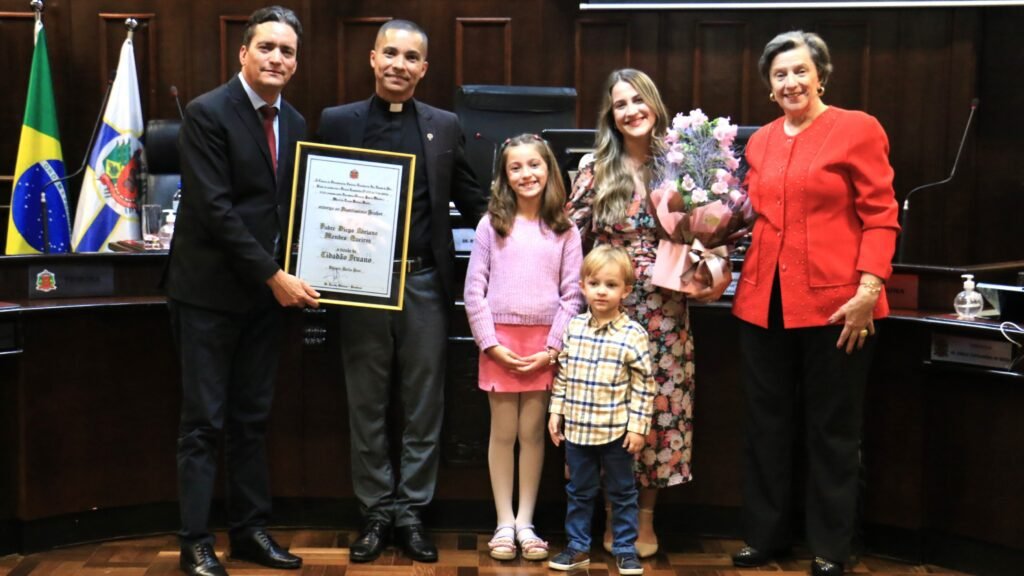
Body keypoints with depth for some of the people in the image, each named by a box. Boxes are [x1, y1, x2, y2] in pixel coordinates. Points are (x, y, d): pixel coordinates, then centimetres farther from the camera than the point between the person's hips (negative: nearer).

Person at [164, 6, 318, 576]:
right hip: (210, 290, -6)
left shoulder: (294, 121, 9)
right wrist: (275, 278, -17)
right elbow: (216, 209, -17)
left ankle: (252, 529, 22)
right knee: (204, 422, 0)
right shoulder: (208, 113, -11)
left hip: (269, 289, 6)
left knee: (253, 420, 12)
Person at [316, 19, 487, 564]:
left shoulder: (445, 126, 7)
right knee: (366, 406, 9)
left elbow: (470, 201, 8)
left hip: (425, 282, 1)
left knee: (423, 405, 7)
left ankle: (411, 511, 20)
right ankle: (376, 510, 23)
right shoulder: (337, 122, 4)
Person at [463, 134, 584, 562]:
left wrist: (553, 347, -7)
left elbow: (572, 295, 2)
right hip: (500, 341, 0)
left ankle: (525, 522, 16)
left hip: (543, 344, 0)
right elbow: (474, 290, 0)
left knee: (533, 432, 5)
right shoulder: (491, 225, 3)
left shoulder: (564, 231, 4)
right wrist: (491, 343, -8)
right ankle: (504, 522, 14)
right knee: (503, 433, 5)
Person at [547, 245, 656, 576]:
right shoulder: (573, 328, 1)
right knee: (578, 492, 15)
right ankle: (577, 548, 27)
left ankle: (625, 549, 23)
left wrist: (638, 426, -10)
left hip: (616, 431, -3)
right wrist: (556, 412, 7)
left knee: (622, 492, 11)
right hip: (577, 428, 3)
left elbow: (643, 385, -7)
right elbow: (562, 375, 9)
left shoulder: (633, 334, -10)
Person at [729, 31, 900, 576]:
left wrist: (868, 290, -15)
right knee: (766, 424, 13)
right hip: (763, 300, 5)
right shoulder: (760, 141, 13)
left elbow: (881, 216, -7)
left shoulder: (857, 129, -3)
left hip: (834, 303, -5)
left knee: (832, 429, 7)